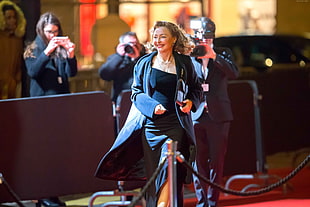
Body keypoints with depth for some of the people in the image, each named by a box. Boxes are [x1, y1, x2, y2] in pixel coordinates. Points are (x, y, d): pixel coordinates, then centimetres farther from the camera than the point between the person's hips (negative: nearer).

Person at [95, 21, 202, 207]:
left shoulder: (184, 63, 5)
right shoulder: (144, 63, 6)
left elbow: (196, 89, 15)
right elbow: (136, 92, 7)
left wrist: (191, 102, -6)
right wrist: (152, 106, -11)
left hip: (175, 123, -1)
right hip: (151, 123, 2)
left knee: (168, 167, -16)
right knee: (152, 170, 4)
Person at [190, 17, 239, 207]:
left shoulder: (223, 54, 8)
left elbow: (234, 73, -9)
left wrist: (213, 56, -16)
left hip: (218, 115, 0)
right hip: (196, 116, 0)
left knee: (216, 162, 1)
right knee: (198, 162, 0)